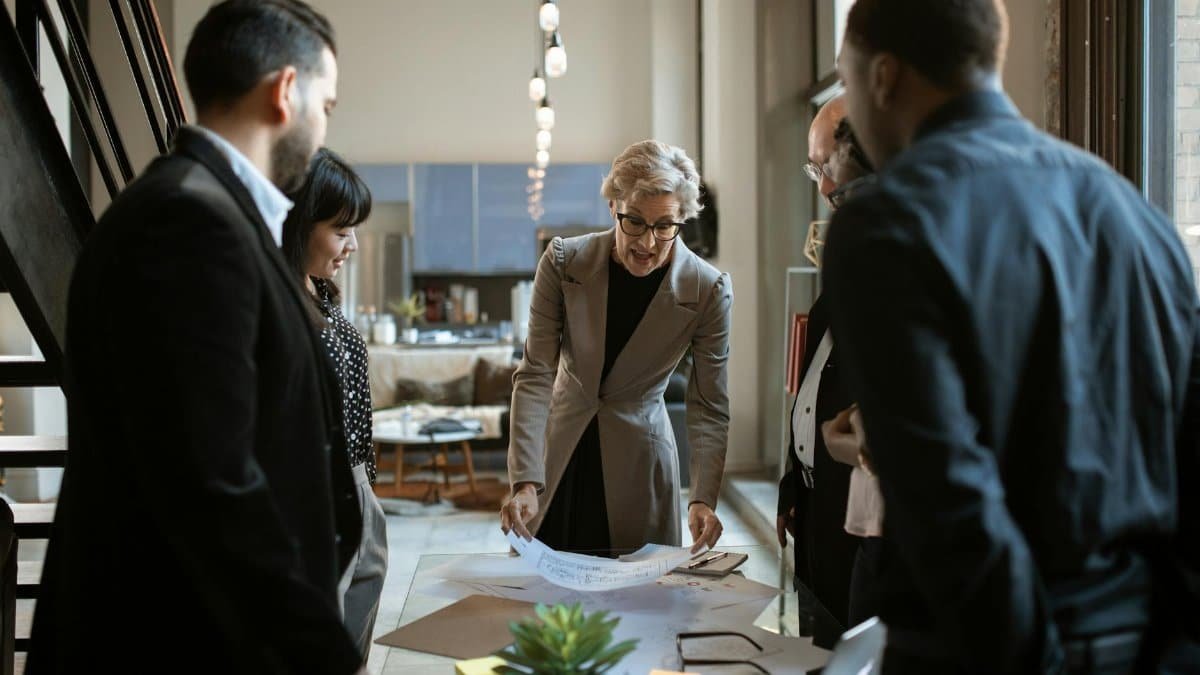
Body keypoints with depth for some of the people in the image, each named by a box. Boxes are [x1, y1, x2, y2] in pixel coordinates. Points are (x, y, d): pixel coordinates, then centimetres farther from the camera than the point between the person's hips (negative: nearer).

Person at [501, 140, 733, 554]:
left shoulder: (708, 291, -15)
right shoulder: (564, 262, -14)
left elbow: (709, 407, -11)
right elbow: (536, 375, -15)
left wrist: (703, 499, -25)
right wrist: (525, 482, -24)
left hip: (638, 465, -1)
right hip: (558, 455, 1)